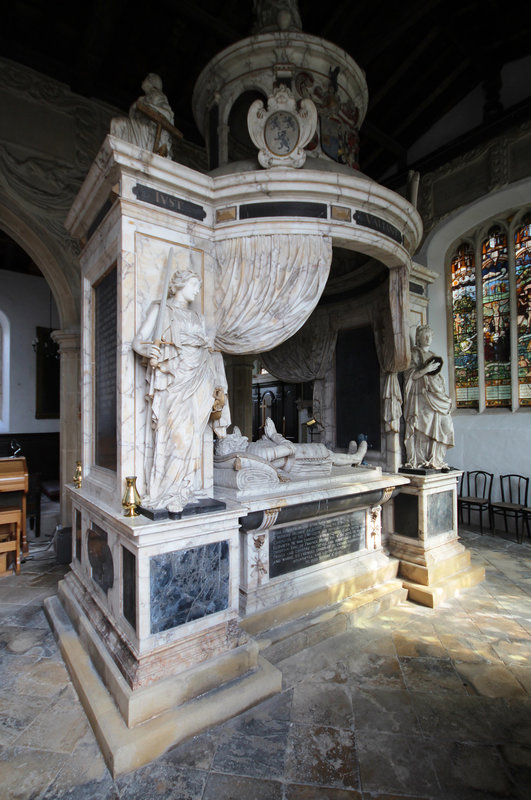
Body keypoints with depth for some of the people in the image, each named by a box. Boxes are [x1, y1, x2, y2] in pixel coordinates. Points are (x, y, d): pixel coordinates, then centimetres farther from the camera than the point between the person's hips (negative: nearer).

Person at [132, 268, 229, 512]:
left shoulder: (198, 318, 25)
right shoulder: (160, 309, 12)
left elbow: (207, 352, 22)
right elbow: (138, 341, 2)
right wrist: (150, 350, -19)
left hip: (196, 379, 4)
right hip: (171, 378, -3)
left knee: (191, 434, -7)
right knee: (175, 432, -13)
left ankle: (179, 493, 0)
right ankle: (165, 494, -3)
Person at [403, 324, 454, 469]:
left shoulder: (433, 355, 22)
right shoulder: (414, 353, 2)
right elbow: (411, 375, -7)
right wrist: (426, 369, -16)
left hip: (434, 395, 6)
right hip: (420, 395, -6)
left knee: (436, 425, -1)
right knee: (422, 426, -11)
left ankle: (435, 460, 4)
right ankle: (419, 460, -8)